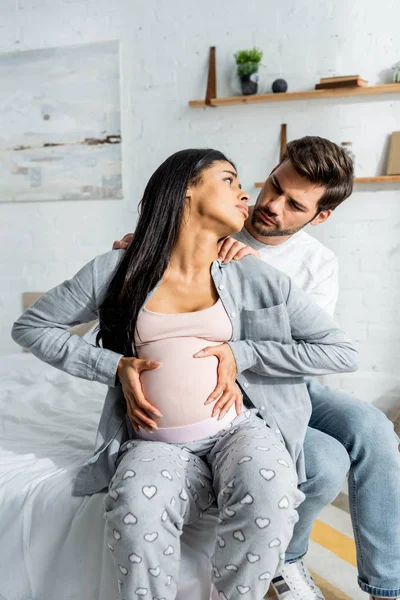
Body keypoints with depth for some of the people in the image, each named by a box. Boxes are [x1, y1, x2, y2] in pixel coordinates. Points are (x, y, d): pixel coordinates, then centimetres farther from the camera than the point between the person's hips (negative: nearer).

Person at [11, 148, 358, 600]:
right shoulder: (116, 271, 1)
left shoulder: (254, 278, 2)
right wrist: (114, 367, -3)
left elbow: (342, 351, 3)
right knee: (136, 520, -32)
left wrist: (240, 354, -6)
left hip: (238, 428, 1)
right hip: (157, 443, 0)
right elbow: (30, 327, 9)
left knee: (268, 502, -30)